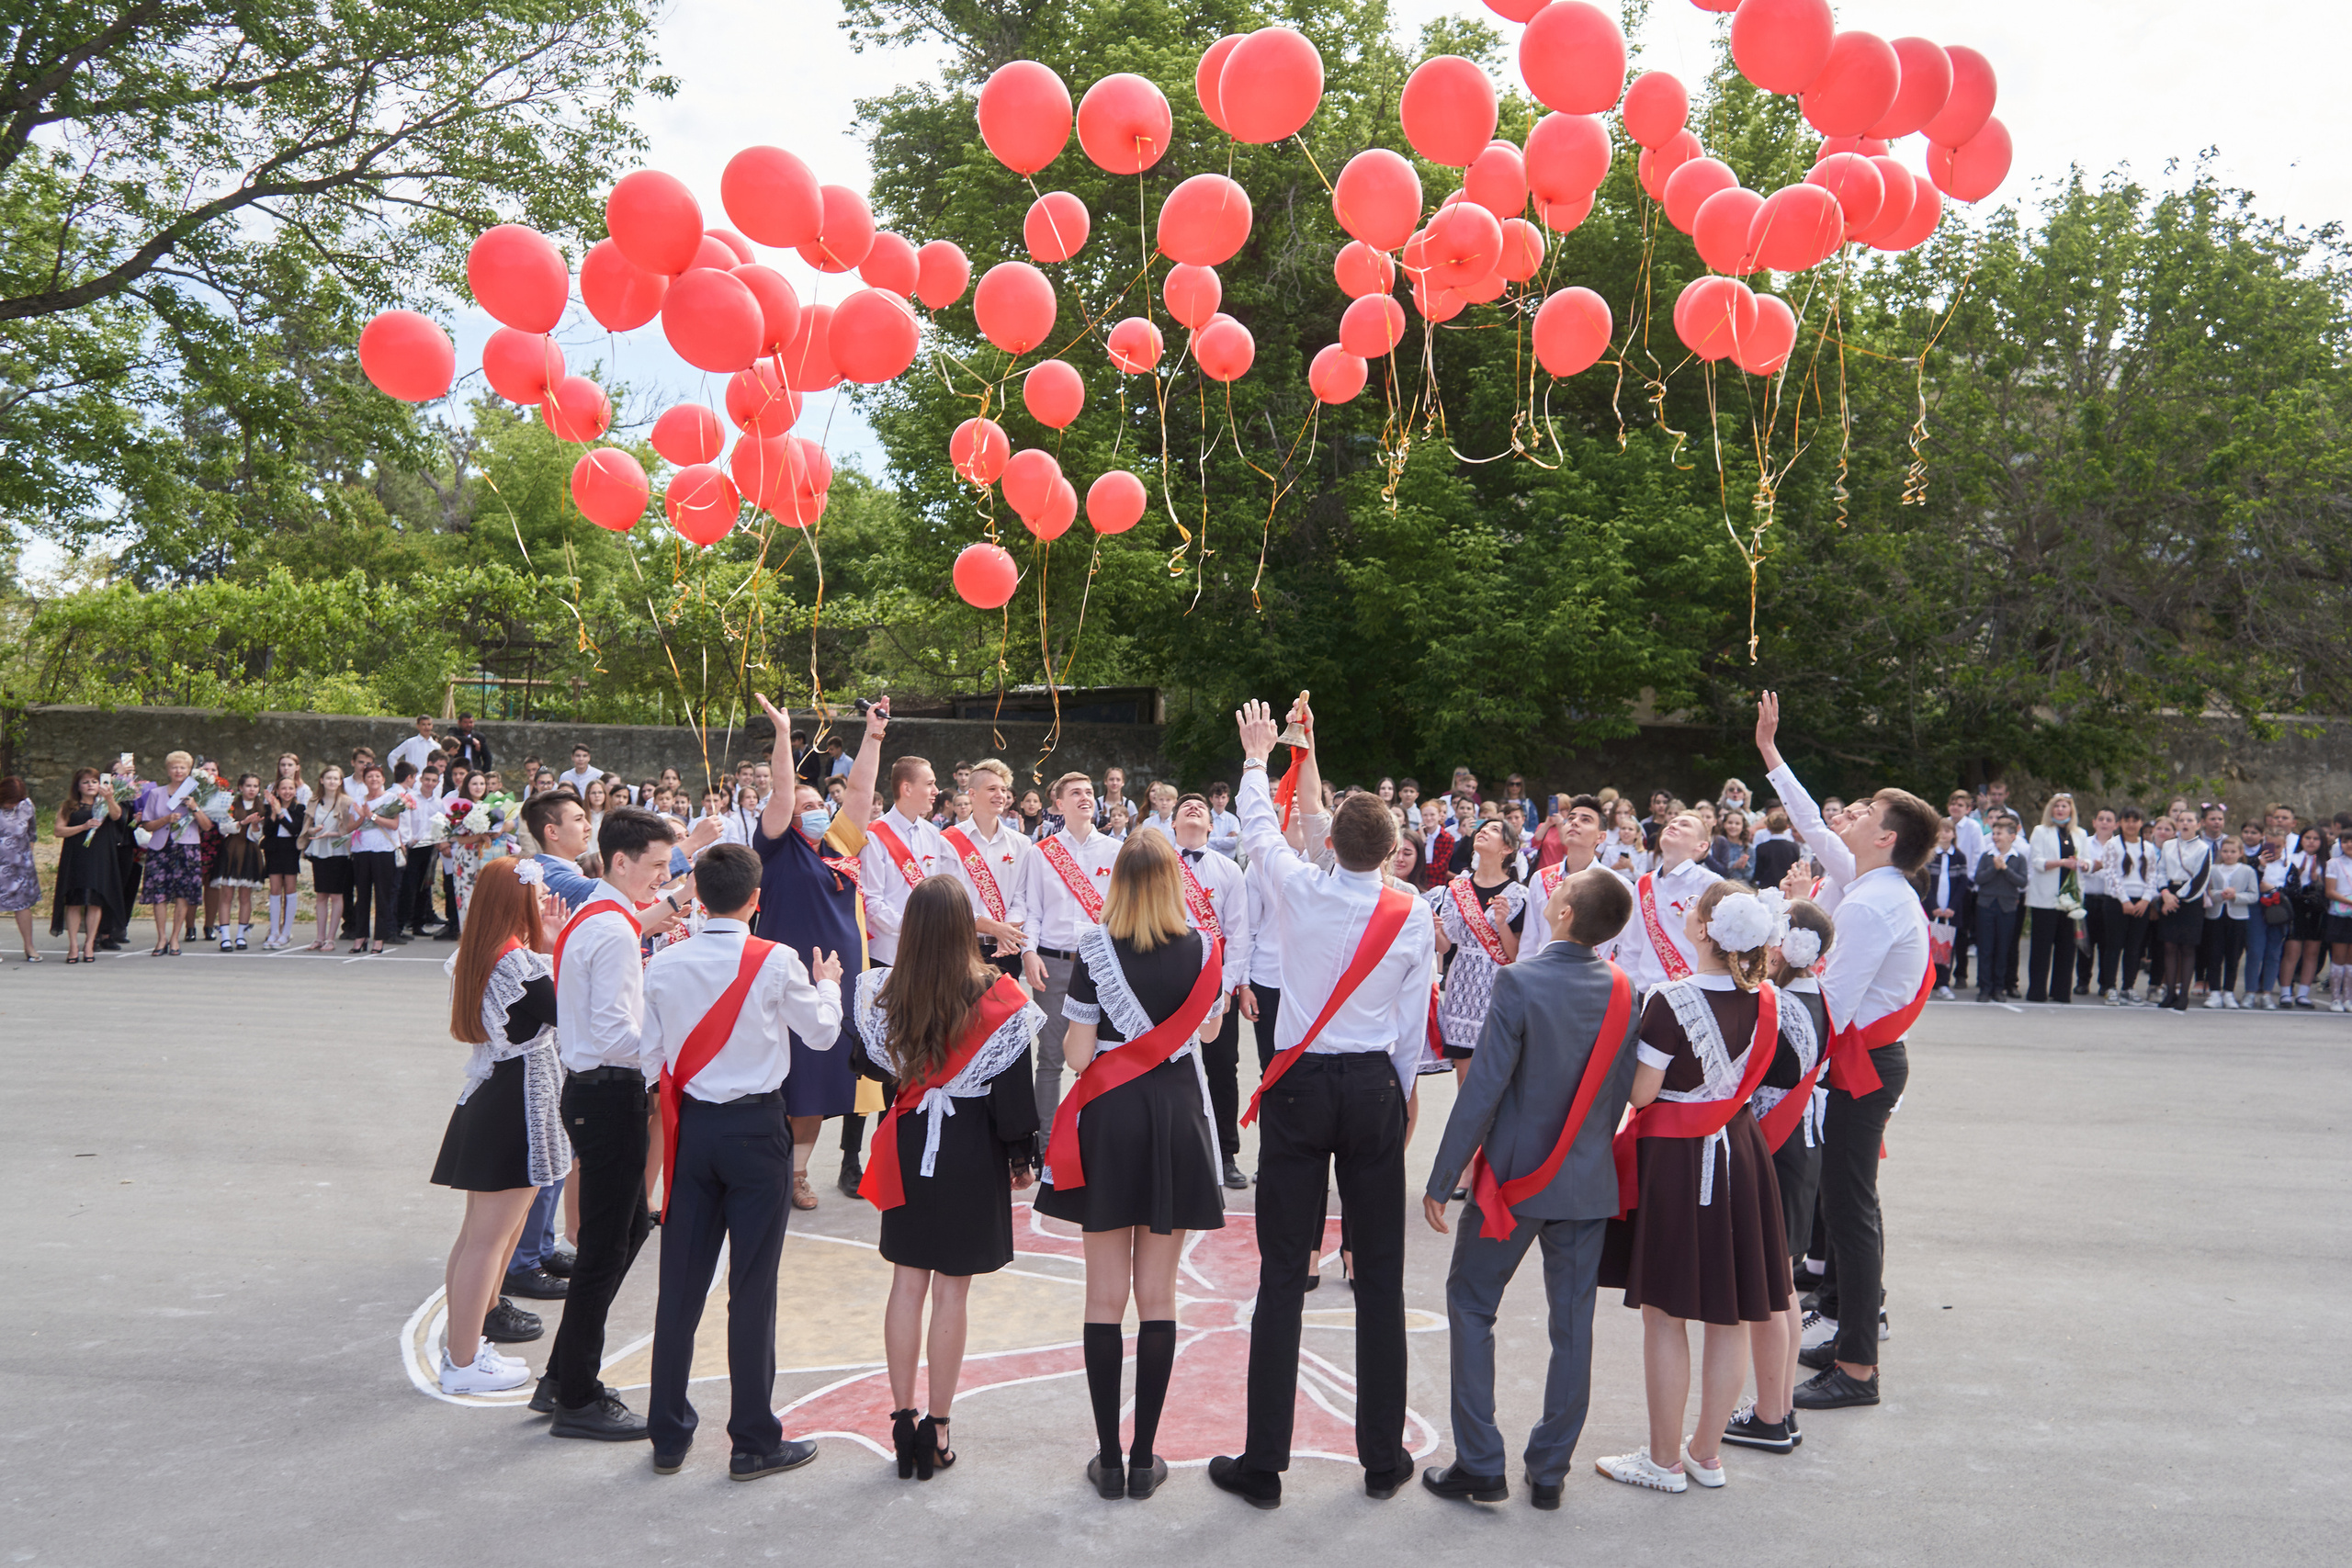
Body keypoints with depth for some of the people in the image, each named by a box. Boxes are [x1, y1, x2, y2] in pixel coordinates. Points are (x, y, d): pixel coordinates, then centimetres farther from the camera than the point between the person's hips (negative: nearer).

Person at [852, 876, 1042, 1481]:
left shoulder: (882, 993, -7)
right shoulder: (997, 997, -15)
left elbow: (871, 1064, 6)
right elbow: (1013, 1084, -9)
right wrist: (1021, 1155, 2)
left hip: (907, 1145, 3)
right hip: (971, 1150, -2)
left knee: (907, 1285, 12)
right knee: (952, 1292, 6)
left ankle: (904, 1420, 18)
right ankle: (937, 1430, 13)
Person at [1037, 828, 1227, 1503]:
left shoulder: (1095, 949, -10)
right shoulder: (1203, 949, -3)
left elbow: (1077, 1052, -9)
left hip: (1109, 1119, -2)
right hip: (1177, 1118, 2)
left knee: (1106, 1297, 6)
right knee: (1158, 1297, 8)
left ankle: (1109, 1459, 11)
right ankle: (1145, 1459, 12)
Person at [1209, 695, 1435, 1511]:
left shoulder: (1300, 891, -7)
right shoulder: (1414, 915, -4)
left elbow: (1259, 826, 12)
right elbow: (1413, 1022, 2)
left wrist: (1258, 756, 29)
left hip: (1299, 1086, -1)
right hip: (1374, 1088, 1)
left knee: (1283, 1275, 3)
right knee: (1380, 1275, 10)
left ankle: (1264, 1464, 9)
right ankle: (1383, 1458, 20)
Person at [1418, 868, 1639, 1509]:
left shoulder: (1521, 982, -19)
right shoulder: (1623, 990, -4)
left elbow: (1482, 1089, -18)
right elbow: (1620, 1090, 5)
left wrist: (1441, 1181, -11)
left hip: (1515, 1179, -4)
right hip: (1589, 1180, 5)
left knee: (1471, 1307, 11)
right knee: (1572, 1322, 13)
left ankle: (1480, 1464, 11)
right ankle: (1549, 1471, 22)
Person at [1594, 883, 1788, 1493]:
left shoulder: (1672, 1000, -20)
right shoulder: (1764, 999, -1)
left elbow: (1641, 1093, -15)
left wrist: (1626, 1049, 1)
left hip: (1676, 1160, -6)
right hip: (1739, 1150, 6)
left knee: (1665, 1314, 6)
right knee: (1730, 1314, 13)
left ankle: (1664, 1459, 15)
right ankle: (1708, 1453, 25)